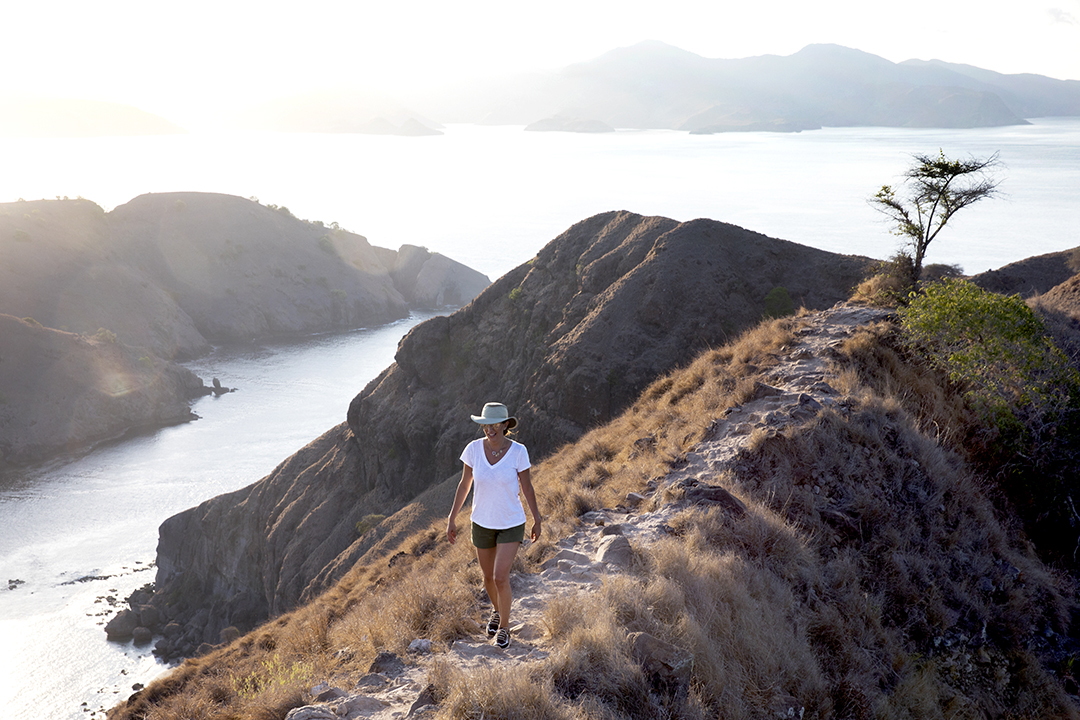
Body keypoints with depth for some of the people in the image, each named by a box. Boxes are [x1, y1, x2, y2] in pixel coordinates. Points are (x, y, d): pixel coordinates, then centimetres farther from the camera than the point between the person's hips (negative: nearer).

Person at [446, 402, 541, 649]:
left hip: (511, 524, -3)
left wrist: (537, 520, 1)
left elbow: (527, 486, -7)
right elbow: (464, 484, -3)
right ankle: (497, 610, 50)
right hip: (482, 523, 3)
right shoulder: (474, 448, -13)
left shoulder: (518, 451, -18)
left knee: (501, 578, -12)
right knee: (488, 576, 17)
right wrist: (452, 519, 0)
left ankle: (504, 626, 13)